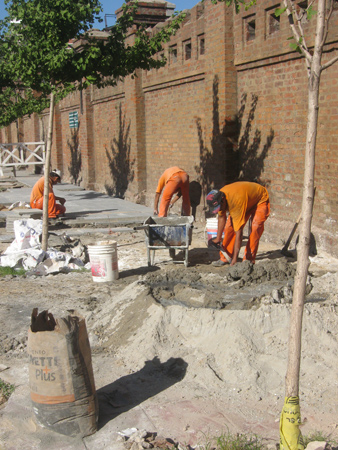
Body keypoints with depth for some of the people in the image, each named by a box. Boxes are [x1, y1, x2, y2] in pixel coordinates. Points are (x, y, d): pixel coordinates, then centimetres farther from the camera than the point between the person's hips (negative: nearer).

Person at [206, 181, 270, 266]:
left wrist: (235, 259, -43)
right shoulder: (218, 199, -22)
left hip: (260, 201, -7)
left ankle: (249, 261, -17)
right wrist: (218, 238, -1)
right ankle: (225, 258, 3)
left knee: (255, 228, -27)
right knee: (229, 227, -8)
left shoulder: (237, 201, -43)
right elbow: (221, 217, -1)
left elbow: (239, 232, -43)